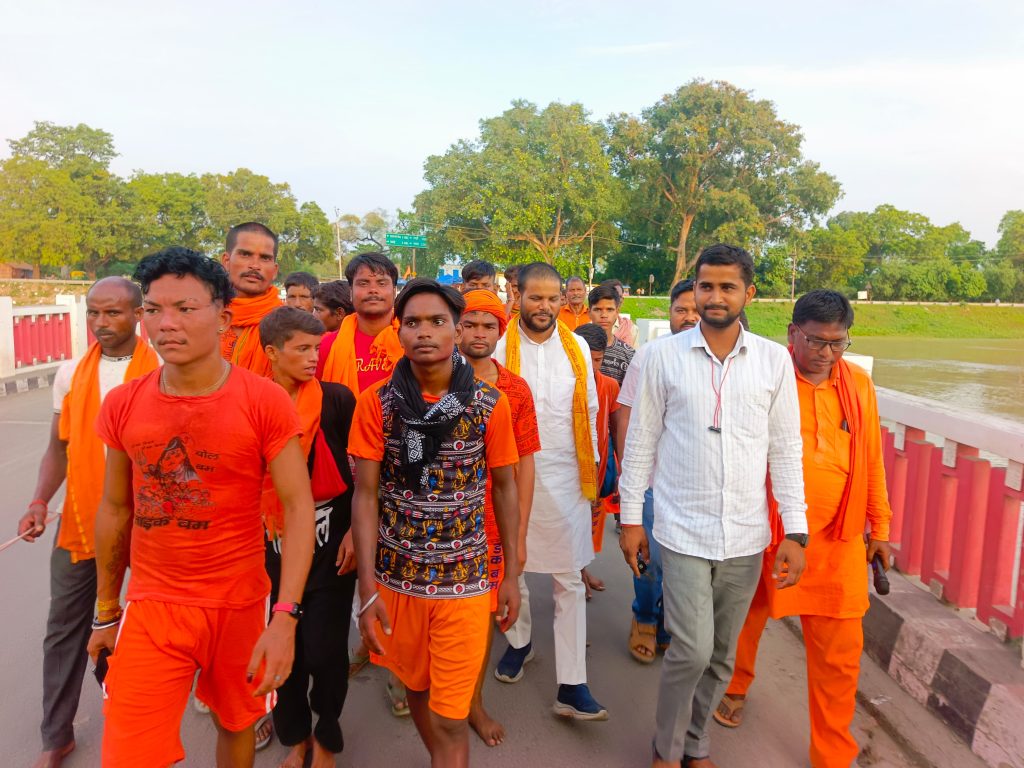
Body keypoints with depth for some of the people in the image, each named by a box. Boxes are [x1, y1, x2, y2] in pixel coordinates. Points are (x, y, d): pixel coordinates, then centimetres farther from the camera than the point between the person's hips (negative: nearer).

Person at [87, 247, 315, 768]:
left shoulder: (265, 402, -13)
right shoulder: (122, 405, -2)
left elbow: (297, 507, -14)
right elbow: (115, 509, 8)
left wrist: (285, 618, -20)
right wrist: (106, 611, 14)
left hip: (240, 605, -2)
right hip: (150, 607, 2)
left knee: (236, 723, 18)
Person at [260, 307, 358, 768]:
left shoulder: (337, 399, -7)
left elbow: (361, 472, -5)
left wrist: (355, 531, -8)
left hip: (331, 540, -2)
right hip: (274, 544, 2)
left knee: (325, 649, 2)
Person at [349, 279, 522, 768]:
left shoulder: (490, 405, -7)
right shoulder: (376, 403, -6)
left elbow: (504, 488, 1)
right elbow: (365, 495, -6)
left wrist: (512, 576, 1)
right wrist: (367, 589, -10)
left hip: (464, 580, -1)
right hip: (396, 577, 2)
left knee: (449, 718, 1)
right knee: (417, 687, 22)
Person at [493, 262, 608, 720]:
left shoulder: (577, 347, 3)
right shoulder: (499, 347, -6)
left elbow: (589, 410, 10)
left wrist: (592, 465, 10)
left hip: (564, 477, 1)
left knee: (569, 580, 1)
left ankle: (571, 686, 9)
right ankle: (519, 642, 42)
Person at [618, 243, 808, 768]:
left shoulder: (774, 360, 0)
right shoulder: (665, 356, -4)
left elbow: (785, 450, 3)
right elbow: (641, 441, 0)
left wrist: (795, 531, -1)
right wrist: (630, 517, 1)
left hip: (746, 533, 2)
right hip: (683, 528, -2)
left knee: (721, 654, 14)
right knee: (693, 649, -7)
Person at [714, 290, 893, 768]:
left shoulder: (859, 385, 3)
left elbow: (872, 461, 10)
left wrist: (880, 527, 12)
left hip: (837, 538, 3)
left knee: (839, 652, 6)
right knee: (747, 619, 19)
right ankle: (734, 688, 50)